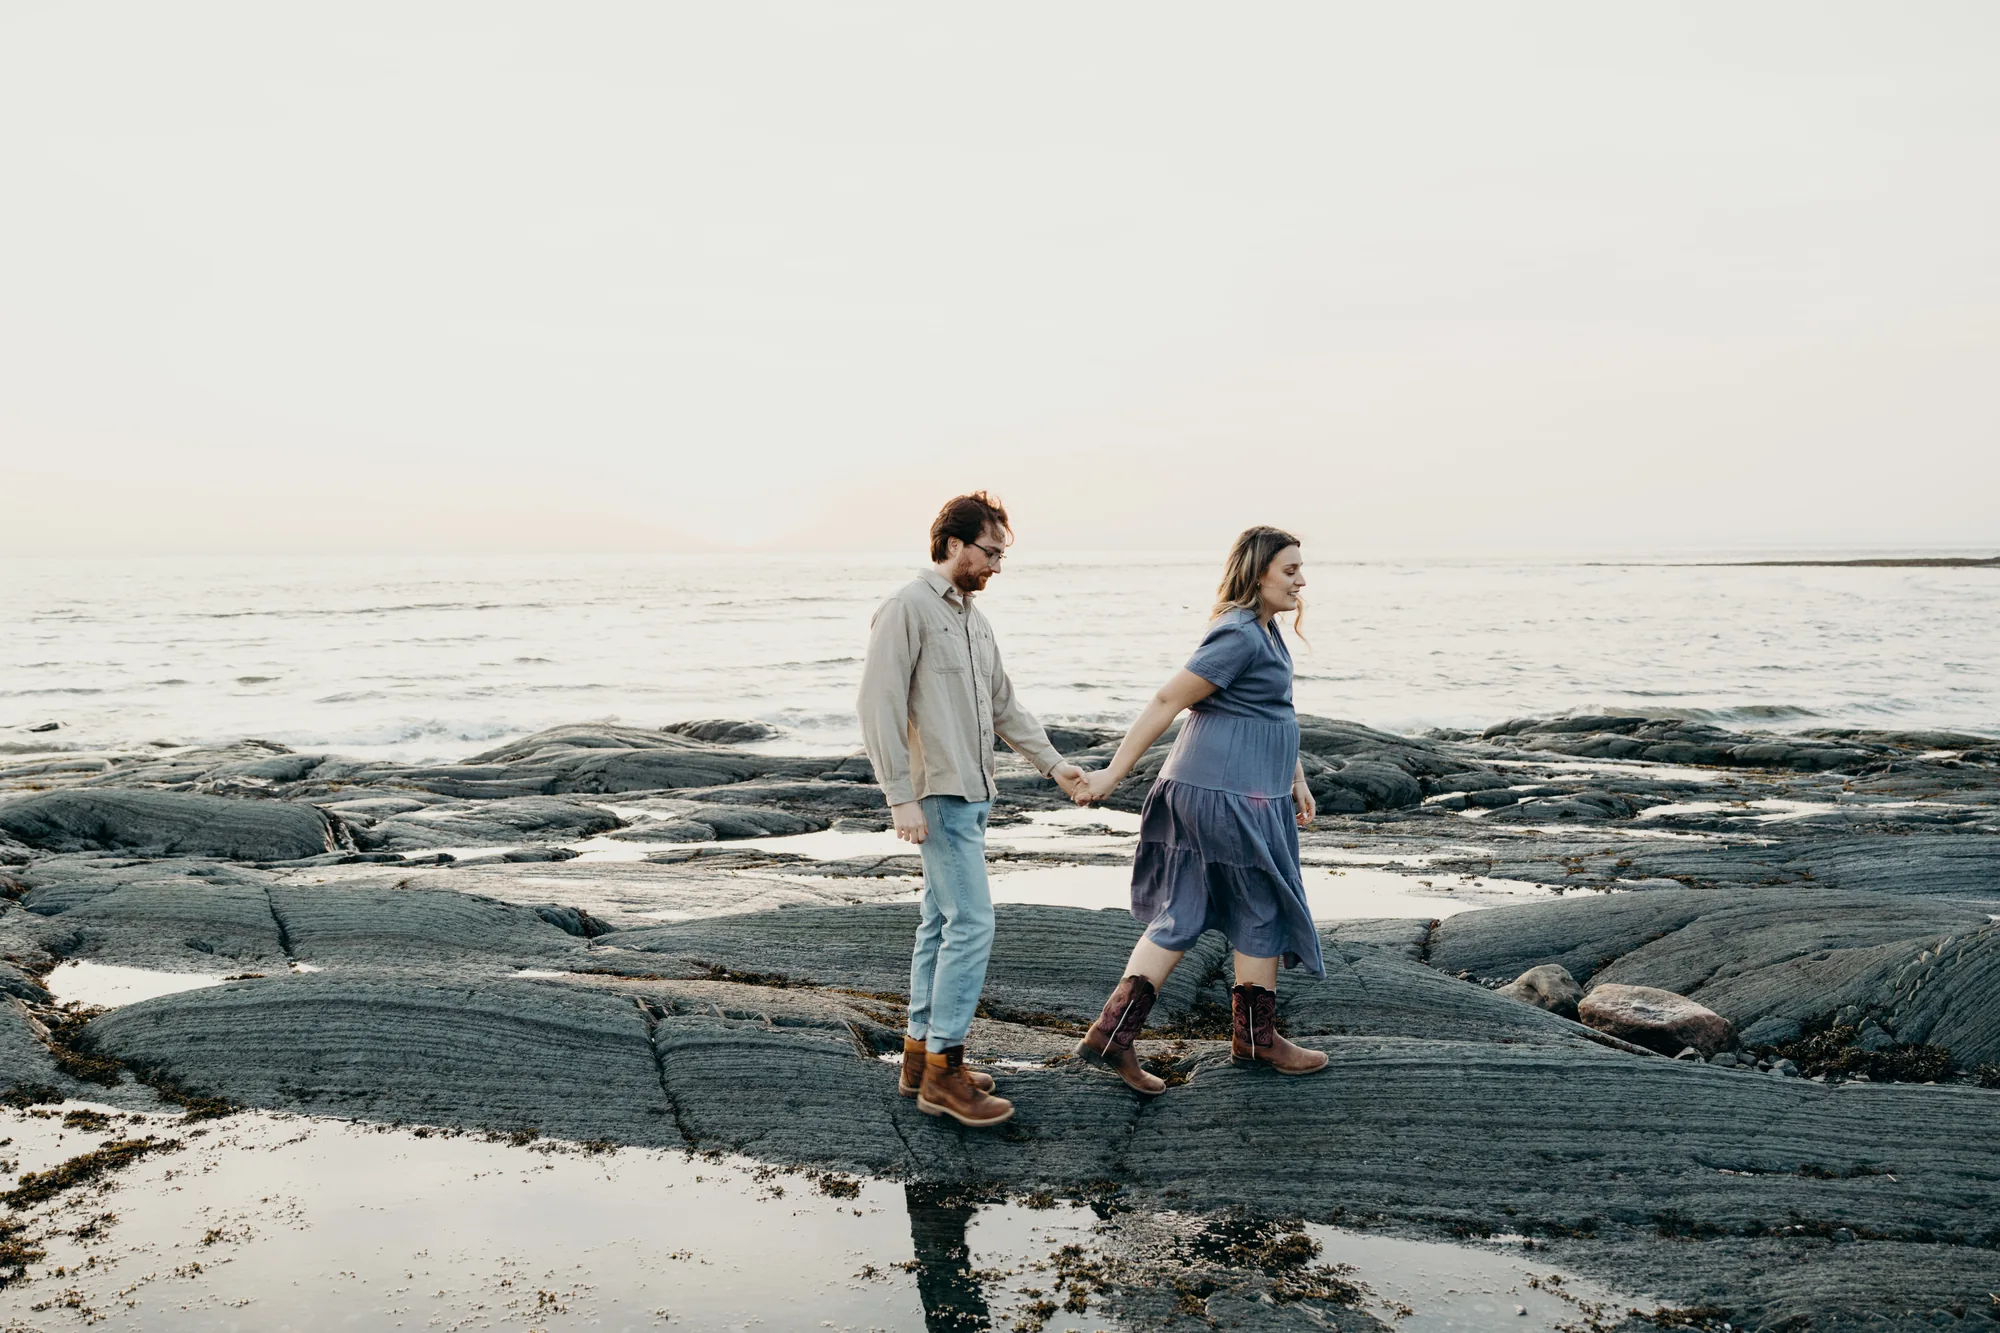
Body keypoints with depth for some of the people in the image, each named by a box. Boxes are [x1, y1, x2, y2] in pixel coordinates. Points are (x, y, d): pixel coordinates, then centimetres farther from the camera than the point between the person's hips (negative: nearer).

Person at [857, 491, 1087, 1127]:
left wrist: (1053, 764, 13)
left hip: (971, 794, 9)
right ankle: (944, 1069, -5)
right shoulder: (907, 610, -11)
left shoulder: (973, 619, 16)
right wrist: (901, 797, -20)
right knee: (972, 921, -12)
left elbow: (1005, 705, 22)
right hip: (939, 796, -9)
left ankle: (921, 1053, 21)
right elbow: (879, 707, -16)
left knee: (942, 922, 13)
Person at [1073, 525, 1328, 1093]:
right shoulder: (1240, 637, -17)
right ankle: (1255, 1037, 25)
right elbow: (1167, 701, -18)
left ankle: (1111, 1032, 6)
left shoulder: (1265, 631, 16)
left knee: (1180, 918, 10)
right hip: (1230, 796, -10)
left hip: (1196, 790, 10)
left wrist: (1296, 779, 27)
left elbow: (1275, 711, 26)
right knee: (1262, 914, 8)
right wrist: (1113, 774, -16)